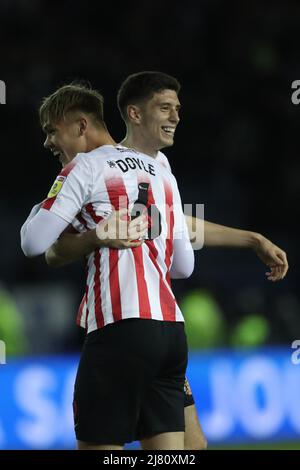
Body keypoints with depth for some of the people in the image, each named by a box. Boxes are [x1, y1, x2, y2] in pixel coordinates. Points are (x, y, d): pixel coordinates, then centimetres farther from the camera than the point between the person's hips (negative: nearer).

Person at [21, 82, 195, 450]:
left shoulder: (85, 167, 1)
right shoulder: (162, 173, 21)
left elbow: (33, 243, -6)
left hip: (120, 326, -7)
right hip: (172, 327, 7)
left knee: (96, 443, -3)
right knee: (167, 451, 4)